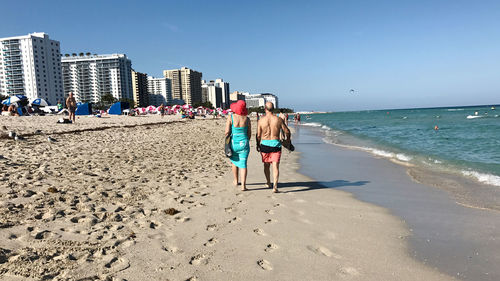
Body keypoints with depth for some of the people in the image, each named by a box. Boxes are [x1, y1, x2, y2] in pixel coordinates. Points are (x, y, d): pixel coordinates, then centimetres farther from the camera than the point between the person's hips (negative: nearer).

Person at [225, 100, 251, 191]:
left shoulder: (231, 117, -11)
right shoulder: (246, 118, -4)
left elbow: (227, 132, -11)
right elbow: (249, 133, 2)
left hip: (233, 143, 0)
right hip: (244, 143, 1)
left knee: (234, 161, 21)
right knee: (243, 164, 4)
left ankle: (236, 181, 35)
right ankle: (243, 185, -2)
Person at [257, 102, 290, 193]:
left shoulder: (261, 120, -6)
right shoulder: (278, 119, -5)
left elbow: (258, 135, -2)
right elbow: (287, 131, 1)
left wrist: (258, 145, 14)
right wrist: (287, 138, 22)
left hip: (265, 144, 1)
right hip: (276, 144, -1)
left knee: (266, 165, 19)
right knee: (275, 166, 0)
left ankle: (268, 183, 35)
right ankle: (275, 186, -12)